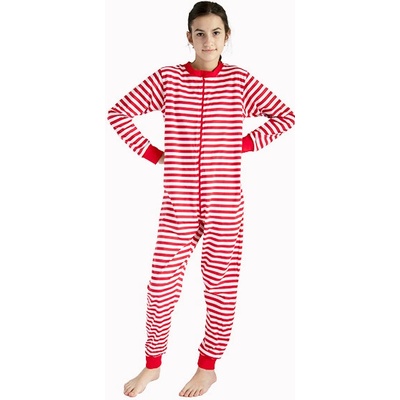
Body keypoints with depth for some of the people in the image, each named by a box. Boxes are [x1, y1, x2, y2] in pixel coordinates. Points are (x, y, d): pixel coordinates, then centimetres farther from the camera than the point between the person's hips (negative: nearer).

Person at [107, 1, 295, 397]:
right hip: (178, 204, 0)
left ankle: (207, 368, 30)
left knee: (221, 287, 9)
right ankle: (152, 365, 29)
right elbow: (118, 112, 4)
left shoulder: (239, 80, 1)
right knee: (161, 287, 5)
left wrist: (246, 144, 0)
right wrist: (151, 152, -2)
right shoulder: (167, 79, 0)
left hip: (225, 205, 0)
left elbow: (284, 115, 8)